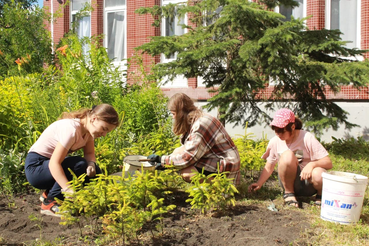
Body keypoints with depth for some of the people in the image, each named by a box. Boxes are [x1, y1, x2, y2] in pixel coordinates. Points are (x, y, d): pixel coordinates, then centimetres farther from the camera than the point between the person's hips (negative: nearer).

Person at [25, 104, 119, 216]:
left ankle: (49, 193, 7)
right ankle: (49, 203, -13)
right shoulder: (71, 129, -29)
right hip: (35, 167, -9)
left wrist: (91, 164, -23)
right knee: (79, 164, -30)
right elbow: (54, 164, -33)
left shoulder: (88, 127, -3)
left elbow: (89, 153, 0)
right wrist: (69, 190, -40)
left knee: (94, 172, -7)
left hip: (52, 165, 9)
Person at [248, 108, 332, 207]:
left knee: (318, 174, -38)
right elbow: (269, 167, 7)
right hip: (291, 182, 1)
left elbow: (328, 163, -15)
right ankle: (288, 192, -8)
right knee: (287, 156, -29)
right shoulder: (274, 142, -4)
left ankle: (320, 195, 0)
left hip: (309, 184, -1)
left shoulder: (307, 138, -14)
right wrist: (259, 184, -8)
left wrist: (312, 164, -34)